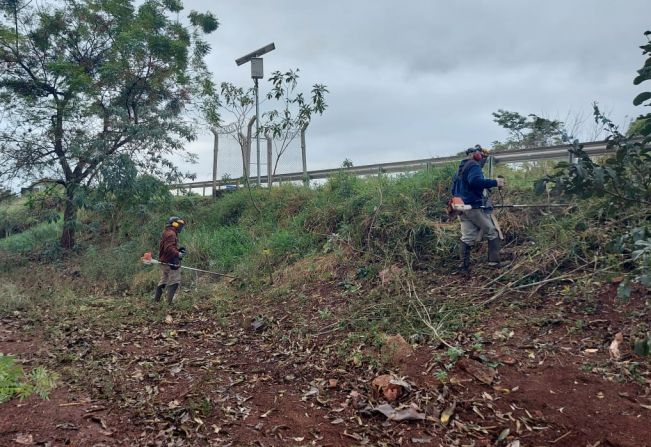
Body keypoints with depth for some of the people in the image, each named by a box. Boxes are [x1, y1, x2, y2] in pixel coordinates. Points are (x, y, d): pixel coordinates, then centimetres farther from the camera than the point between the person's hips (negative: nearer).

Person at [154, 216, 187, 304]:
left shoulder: (167, 233, 18)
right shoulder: (171, 233, -15)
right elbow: (169, 248, -25)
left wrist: (179, 249, 9)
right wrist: (178, 254, -29)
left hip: (164, 262, 11)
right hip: (170, 263, -11)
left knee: (163, 281, 18)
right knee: (175, 282, -8)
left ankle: (156, 300, 25)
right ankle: (169, 302, -11)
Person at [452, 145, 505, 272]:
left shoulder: (460, 168, 21)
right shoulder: (474, 165, -7)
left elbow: (453, 189, 26)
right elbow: (475, 180, -28)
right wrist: (495, 182, -25)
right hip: (474, 207, -8)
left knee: (467, 237, 6)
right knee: (493, 233, 3)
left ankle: (464, 266, 1)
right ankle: (494, 262, 0)